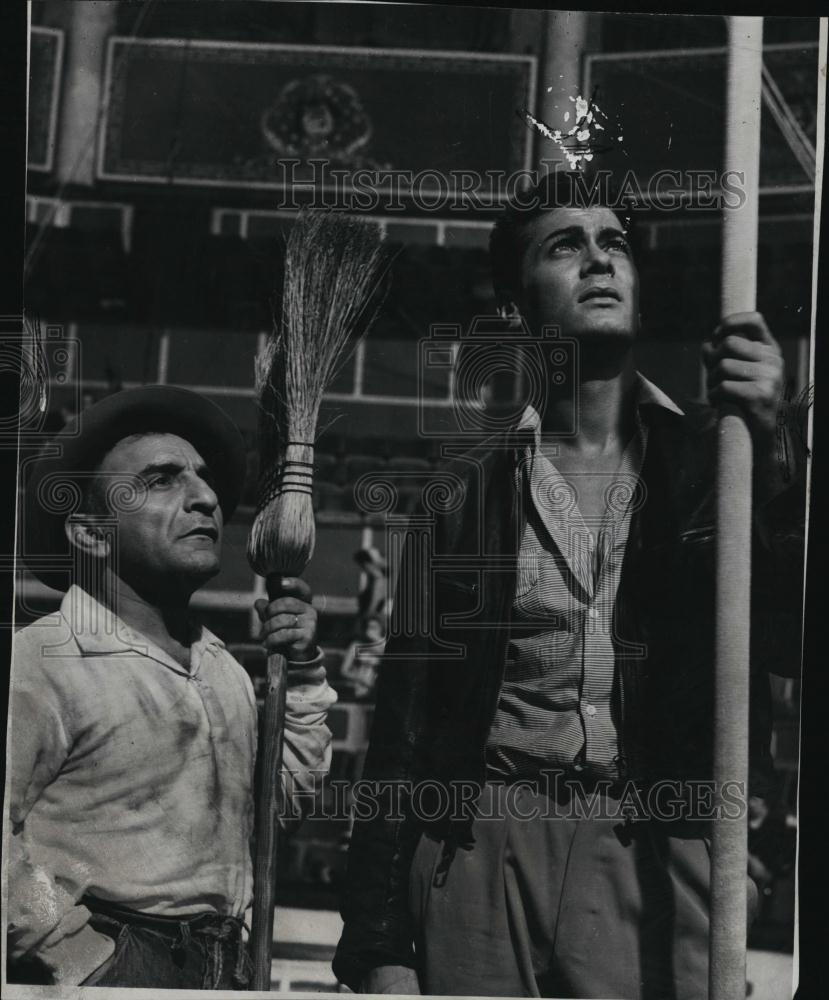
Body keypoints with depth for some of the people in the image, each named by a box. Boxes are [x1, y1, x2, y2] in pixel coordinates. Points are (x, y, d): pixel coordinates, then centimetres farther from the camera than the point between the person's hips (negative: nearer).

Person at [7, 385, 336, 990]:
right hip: (110, 969, -7)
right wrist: (84, 959, -18)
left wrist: (302, 675, 7)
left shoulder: (218, 662, 10)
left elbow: (286, 801, 16)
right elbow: (4, 847, -22)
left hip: (228, 970, 7)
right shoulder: (43, 663, -14)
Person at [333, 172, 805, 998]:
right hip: (485, 844, 1)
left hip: (659, 859, 0)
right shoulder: (469, 487, 6)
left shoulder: (712, 465, 6)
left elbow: (789, 644, -4)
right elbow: (403, 723, 5)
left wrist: (766, 448, -14)